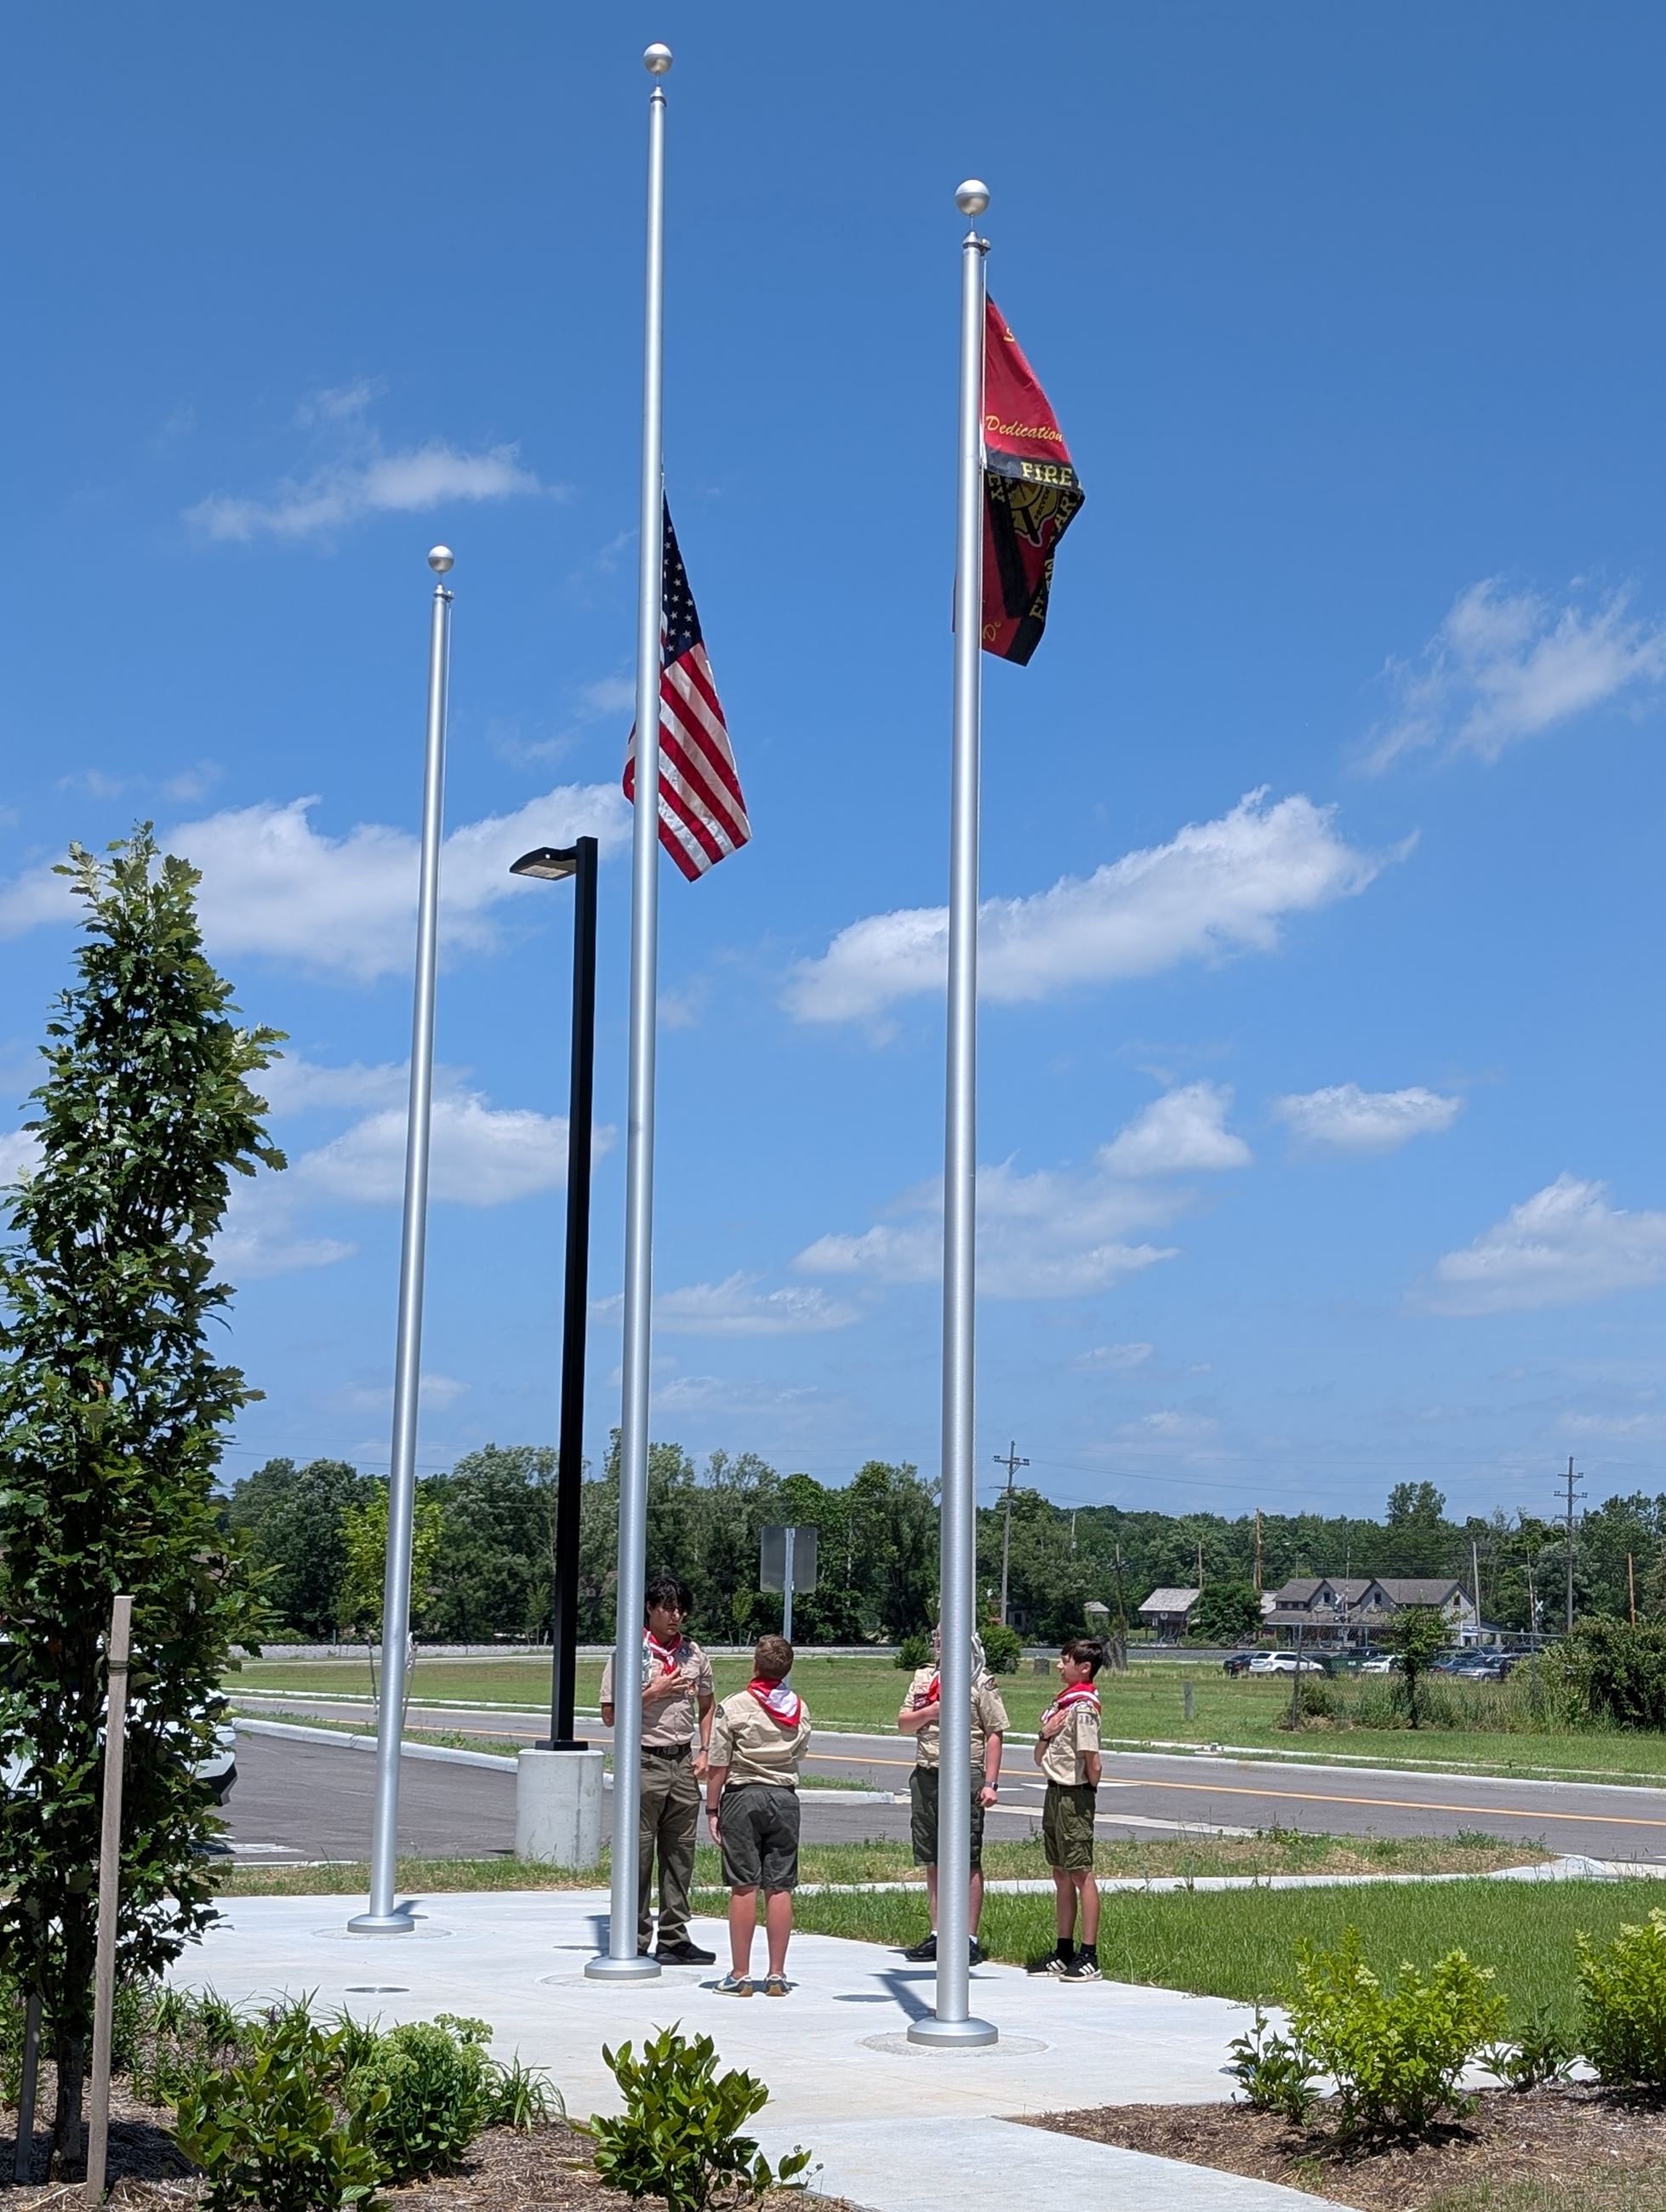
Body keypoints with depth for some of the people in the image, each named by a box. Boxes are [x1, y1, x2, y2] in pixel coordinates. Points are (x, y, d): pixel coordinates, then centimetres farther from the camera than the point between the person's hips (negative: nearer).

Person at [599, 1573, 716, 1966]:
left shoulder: (694, 1654, 11)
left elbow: (707, 1706, 23)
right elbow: (610, 1714, -5)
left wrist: (704, 1752, 10)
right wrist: (655, 1692, -14)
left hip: (683, 1763, 5)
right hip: (644, 1761, -5)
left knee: (680, 1853, 8)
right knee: (638, 1854, -3)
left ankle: (674, 1939, 15)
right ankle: (634, 1943, 2)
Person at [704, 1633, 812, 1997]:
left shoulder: (734, 1707, -8)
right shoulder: (799, 1709, 4)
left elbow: (717, 1766, -7)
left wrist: (712, 1809, 0)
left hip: (743, 1795, -3)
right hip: (785, 1798, 3)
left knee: (744, 1886, 0)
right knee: (780, 1887, 5)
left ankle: (740, 1974, 2)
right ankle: (777, 1974, 8)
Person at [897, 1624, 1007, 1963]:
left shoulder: (981, 1683, -1)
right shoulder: (923, 1678, 14)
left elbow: (994, 1734, -3)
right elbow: (903, 1723, 12)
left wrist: (991, 1783, -10)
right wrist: (931, 1711, -8)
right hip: (926, 1776, 5)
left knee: (968, 1862, -3)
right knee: (933, 1862, 9)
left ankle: (970, 1939, 0)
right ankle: (937, 1935, 16)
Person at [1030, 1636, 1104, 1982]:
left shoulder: (1083, 1706, -15)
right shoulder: (1061, 1703, 14)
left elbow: (1092, 1761, -19)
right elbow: (1040, 1758, 15)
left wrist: (1087, 1789, -3)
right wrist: (1046, 1734, -4)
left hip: (1074, 1795, -10)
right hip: (1055, 1792, 10)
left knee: (1080, 1873, -6)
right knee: (1061, 1874, 13)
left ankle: (1089, 1957, -3)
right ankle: (1065, 1952, 20)